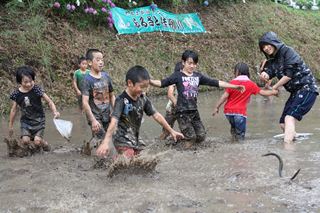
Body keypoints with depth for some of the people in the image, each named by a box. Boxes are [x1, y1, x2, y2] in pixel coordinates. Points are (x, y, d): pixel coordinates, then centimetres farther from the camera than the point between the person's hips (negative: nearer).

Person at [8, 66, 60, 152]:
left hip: (38, 120, -2)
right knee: (25, 140, -17)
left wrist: (55, 112, -27)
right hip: (25, 121, 2)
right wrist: (10, 126, 12)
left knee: (37, 141, -15)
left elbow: (49, 101, -8)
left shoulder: (37, 90, -13)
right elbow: (13, 110, 5)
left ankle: (45, 144, 20)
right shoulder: (16, 94, -7)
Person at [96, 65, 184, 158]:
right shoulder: (121, 100, -20)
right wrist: (106, 142, -43)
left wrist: (171, 131, 9)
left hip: (135, 140, 7)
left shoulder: (143, 99, -1)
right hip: (123, 141, -7)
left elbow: (156, 115, 7)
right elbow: (114, 121, -31)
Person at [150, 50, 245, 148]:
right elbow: (162, 83, -14)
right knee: (191, 137, -10)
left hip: (194, 111, 5)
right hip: (182, 112, -5)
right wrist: (149, 81, -33)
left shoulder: (198, 76, 8)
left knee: (201, 137, 5)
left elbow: (215, 83, 8)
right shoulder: (178, 76, -4)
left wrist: (235, 86, 6)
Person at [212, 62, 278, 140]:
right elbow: (262, 92, 7)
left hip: (228, 111, 2)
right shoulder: (251, 84, 1)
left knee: (234, 127, 27)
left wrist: (216, 107, -1)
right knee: (240, 136, 4)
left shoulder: (233, 82, -1)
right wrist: (273, 92, 23)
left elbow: (224, 96, -5)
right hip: (240, 112, -2)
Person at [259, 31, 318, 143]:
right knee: (283, 124, 9)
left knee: (289, 118, -23)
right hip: (295, 92, 9)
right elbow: (268, 72, -5)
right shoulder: (273, 61, 12)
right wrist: (264, 75, -29)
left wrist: (275, 87, -8)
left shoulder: (288, 51, -11)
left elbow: (289, 74, -17)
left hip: (307, 89, -9)